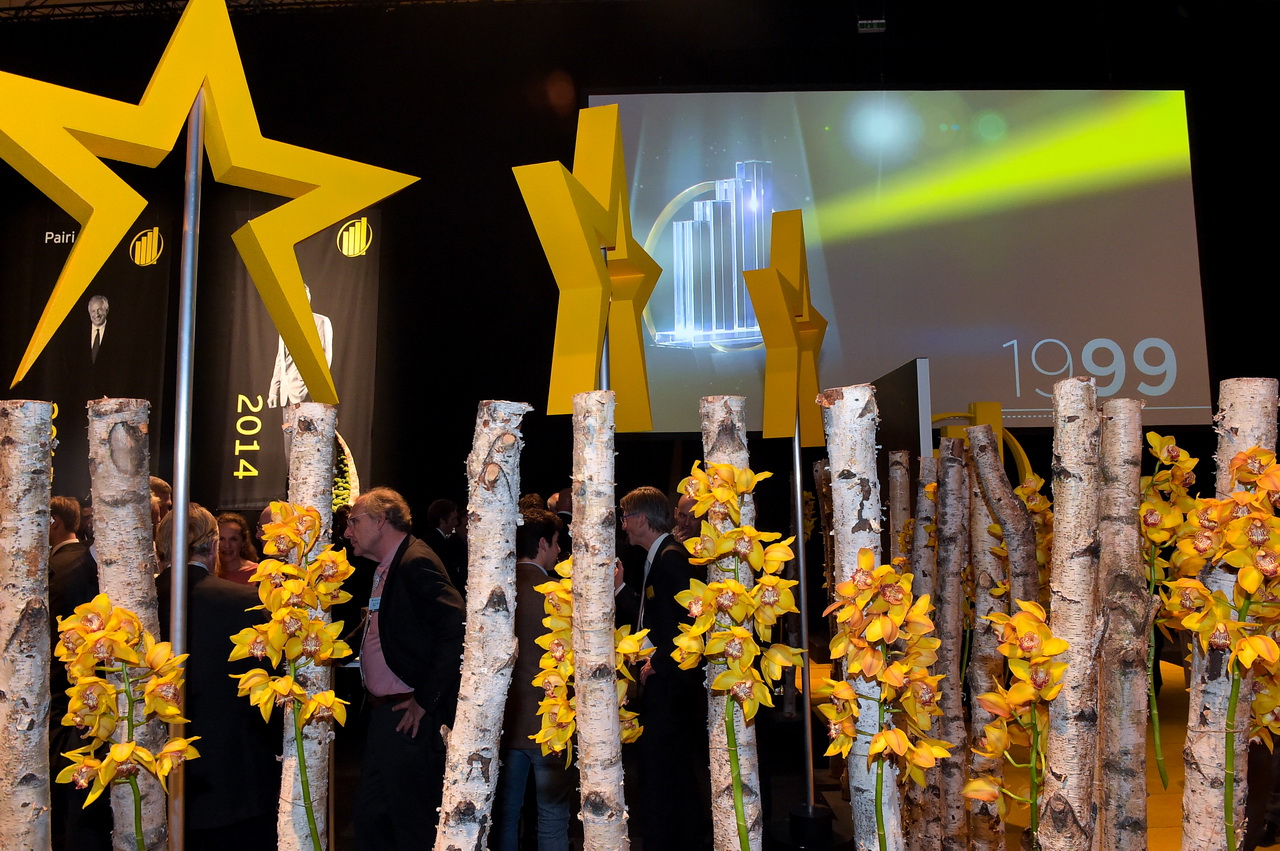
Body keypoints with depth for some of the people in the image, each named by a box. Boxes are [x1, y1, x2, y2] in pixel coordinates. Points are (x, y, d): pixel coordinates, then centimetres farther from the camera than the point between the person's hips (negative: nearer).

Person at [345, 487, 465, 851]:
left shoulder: (416, 562, -16)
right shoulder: (385, 568, 15)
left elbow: (458, 629, -26)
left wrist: (425, 700, -22)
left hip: (409, 716, -10)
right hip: (383, 712, 10)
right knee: (370, 816, 17)